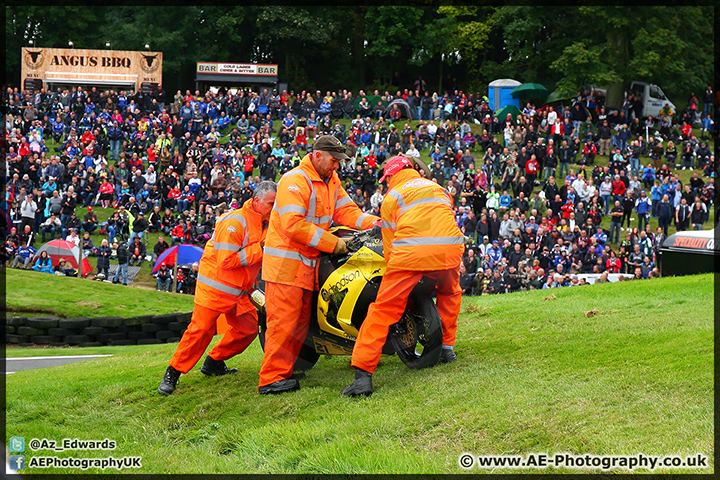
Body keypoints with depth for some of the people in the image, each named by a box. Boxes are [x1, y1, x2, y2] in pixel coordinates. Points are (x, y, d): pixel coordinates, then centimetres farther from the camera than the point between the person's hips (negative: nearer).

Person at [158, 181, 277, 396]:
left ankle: (214, 363, 23)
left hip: (238, 291, 9)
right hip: (215, 287, -9)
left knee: (248, 328, 7)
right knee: (201, 330, -13)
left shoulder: (265, 224, 7)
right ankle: (172, 374, -4)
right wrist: (258, 249, -23)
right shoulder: (235, 222, -21)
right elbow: (227, 260, -26)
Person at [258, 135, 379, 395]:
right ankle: (271, 378, -13)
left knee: (301, 320, 11)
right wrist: (332, 242, -25)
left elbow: (344, 209, 11)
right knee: (284, 319, -13)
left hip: (308, 261, 9)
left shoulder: (331, 180, 12)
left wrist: (372, 222, -7)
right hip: (286, 261, -9)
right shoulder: (295, 181, -18)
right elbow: (293, 225, -27)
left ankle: (284, 371, 17)